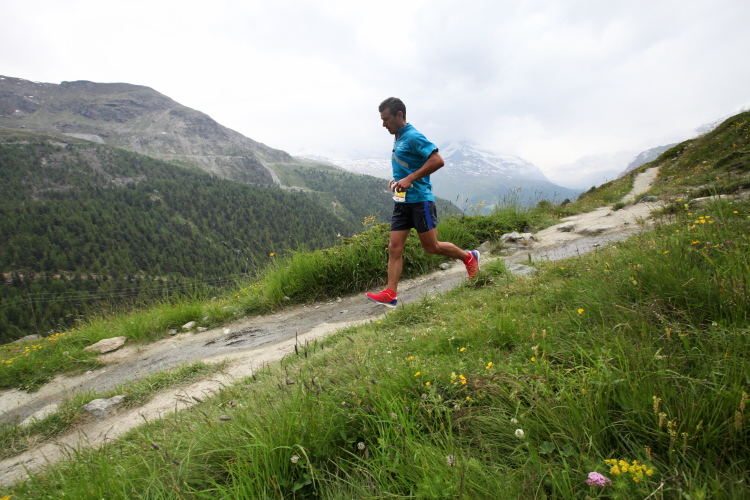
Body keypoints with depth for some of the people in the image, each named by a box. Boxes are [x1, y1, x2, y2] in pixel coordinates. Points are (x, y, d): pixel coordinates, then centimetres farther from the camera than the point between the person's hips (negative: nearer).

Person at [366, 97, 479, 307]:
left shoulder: (413, 136, -12)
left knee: (431, 247, 2)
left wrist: (410, 179, -24)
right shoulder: (398, 138, 16)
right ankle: (390, 294, 1)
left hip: (419, 200, -9)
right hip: (402, 202, 9)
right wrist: (397, 180, 12)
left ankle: (469, 257, 25)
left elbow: (437, 160, -22)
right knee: (394, 247, 0)